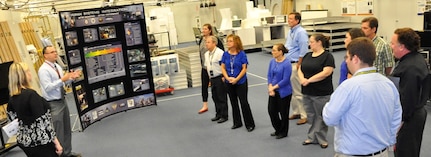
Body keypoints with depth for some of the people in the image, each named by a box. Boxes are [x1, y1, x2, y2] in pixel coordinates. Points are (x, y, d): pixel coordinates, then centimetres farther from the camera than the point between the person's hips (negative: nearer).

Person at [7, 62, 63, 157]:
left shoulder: (13, 97, 1)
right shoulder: (31, 94, -21)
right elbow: (42, 122, -21)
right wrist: (56, 142, -17)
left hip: (24, 141, 8)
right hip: (40, 142, -8)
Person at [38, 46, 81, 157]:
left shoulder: (57, 66, 9)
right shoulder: (44, 70, -15)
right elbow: (47, 87, -23)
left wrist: (71, 78, -2)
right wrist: (62, 80, -27)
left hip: (62, 101, 9)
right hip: (53, 104, -9)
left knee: (67, 129, 18)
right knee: (58, 132, 0)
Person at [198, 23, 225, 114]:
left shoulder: (215, 40, -14)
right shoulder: (201, 40, 5)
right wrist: (202, 63, 14)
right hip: (205, 67, 6)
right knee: (204, 86, 10)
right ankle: (205, 106, 22)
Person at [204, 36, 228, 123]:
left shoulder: (220, 53, -16)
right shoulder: (206, 54, 10)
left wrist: (224, 77, -17)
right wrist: (210, 77, 15)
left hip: (220, 78, -8)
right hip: (212, 79, 8)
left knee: (222, 98, 1)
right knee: (215, 97, 15)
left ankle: (224, 116, 12)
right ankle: (218, 114, 28)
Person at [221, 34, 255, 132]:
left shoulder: (242, 54, -11)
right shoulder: (226, 54, -1)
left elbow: (244, 69, -11)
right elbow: (223, 68, 1)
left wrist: (236, 79, -18)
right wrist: (228, 78, -14)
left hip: (241, 82, -4)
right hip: (229, 83, 4)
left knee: (244, 103, -1)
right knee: (234, 103, 14)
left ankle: (250, 124, 12)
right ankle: (237, 123, 29)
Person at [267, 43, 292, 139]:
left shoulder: (287, 64, -18)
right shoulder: (272, 61, 2)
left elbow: (285, 80, -19)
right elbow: (269, 75, 5)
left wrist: (273, 87, -16)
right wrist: (270, 87, -9)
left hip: (284, 92, -6)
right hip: (273, 91, 7)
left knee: (283, 113, 7)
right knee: (271, 110, 12)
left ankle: (283, 132, 27)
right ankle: (278, 130, 33)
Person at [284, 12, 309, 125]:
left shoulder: (301, 32, -14)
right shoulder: (290, 32, 14)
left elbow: (303, 51, -18)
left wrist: (298, 65, -17)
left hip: (296, 64, -9)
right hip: (288, 63, 9)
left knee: (298, 91, -5)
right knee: (291, 90, 15)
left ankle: (304, 115, 4)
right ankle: (296, 112, 27)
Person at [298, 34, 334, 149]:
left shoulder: (327, 56, -8)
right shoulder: (307, 56, 12)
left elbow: (326, 72, -19)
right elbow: (300, 70, 8)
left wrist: (309, 80, -19)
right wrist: (302, 79, -13)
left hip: (321, 94, -6)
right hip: (307, 93, 6)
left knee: (320, 117, 6)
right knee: (311, 116, 14)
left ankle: (321, 139, 20)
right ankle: (312, 138, 26)